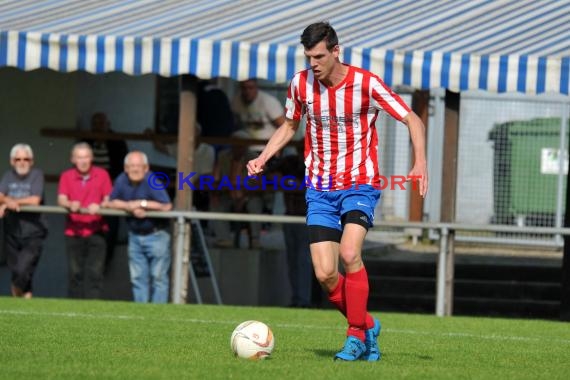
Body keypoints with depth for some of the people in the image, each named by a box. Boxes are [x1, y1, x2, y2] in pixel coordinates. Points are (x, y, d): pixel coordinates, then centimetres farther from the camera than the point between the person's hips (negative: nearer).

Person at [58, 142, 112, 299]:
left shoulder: (102, 174, 1)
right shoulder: (66, 176, 3)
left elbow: (108, 200, -1)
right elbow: (61, 199, -9)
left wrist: (99, 206, -23)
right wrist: (70, 204, -31)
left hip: (96, 231, -1)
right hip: (73, 232, 1)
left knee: (94, 273, -7)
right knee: (75, 273, 5)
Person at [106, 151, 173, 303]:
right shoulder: (122, 180, -2)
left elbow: (167, 206, -26)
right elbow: (111, 203, 1)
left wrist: (141, 204, -19)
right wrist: (130, 208, -16)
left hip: (155, 235, -5)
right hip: (135, 235, 5)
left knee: (158, 277, -3)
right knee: (138, 278, 8)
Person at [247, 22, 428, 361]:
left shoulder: (366, 84, -12)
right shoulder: (301, 84, -1)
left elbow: (413, 120, -5)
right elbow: (290, 126, 17)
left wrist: (420, 163, -20)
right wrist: (263, 158, 2)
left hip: (359, 184, -4)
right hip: (320, 189, 4)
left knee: (349, 253, -26)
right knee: (325, 274, -7)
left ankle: (356, 335, -11)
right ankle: (367, 325, 17)